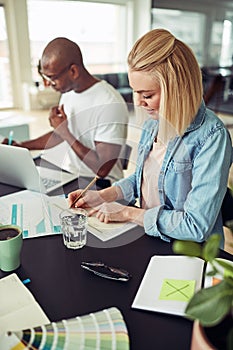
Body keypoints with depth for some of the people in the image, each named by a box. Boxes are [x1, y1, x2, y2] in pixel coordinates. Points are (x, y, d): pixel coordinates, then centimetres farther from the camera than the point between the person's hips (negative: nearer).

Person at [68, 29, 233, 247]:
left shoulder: (211, 137, -21)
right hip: (145, 240, 6)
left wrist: (128, 213, -15)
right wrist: (103, 196, 0)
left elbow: (196, 226, -23)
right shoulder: (153, 123, 2)